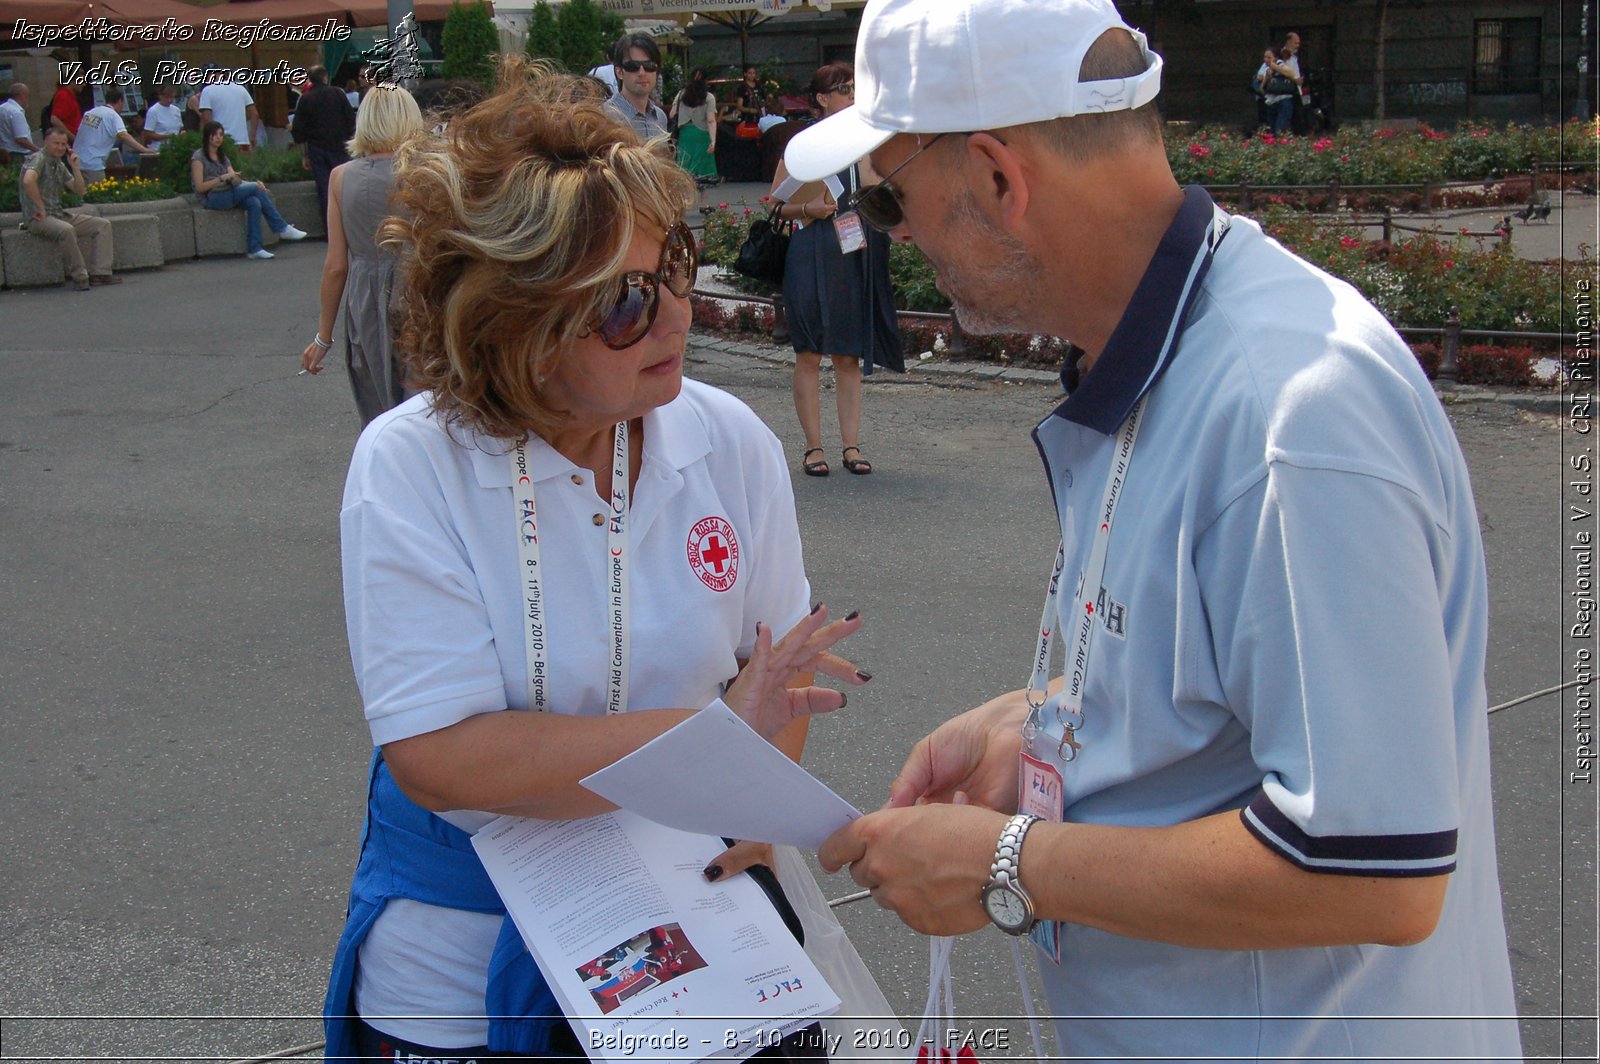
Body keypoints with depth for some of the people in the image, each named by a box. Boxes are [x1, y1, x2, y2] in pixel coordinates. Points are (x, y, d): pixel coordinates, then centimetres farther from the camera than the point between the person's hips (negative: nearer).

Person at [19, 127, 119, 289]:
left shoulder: (60, 164, 17)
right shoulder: (38, 159, -10)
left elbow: (79, 191, 15)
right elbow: (28, 180, -31)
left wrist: (75, 167, 2)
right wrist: (40, 208, -25)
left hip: (59, 214, 9)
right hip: (38, 218, -9)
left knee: (103, 225, 1)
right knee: (66, 230, -39)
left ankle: (99, 272, -9)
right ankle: (79, 276, -28)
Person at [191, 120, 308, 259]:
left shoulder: (223, 156, 24)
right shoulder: (198, 157, 1)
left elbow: (235, 180, 11)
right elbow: (199, 187, -9)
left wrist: (254, 183, -10)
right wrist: (223, 178, -17)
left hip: (231, 194, 7)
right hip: (214, 199, -7)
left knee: (254, 202, -26)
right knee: (255, 188, -22)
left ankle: (254, 249, -32)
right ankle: (282, 228, -18)